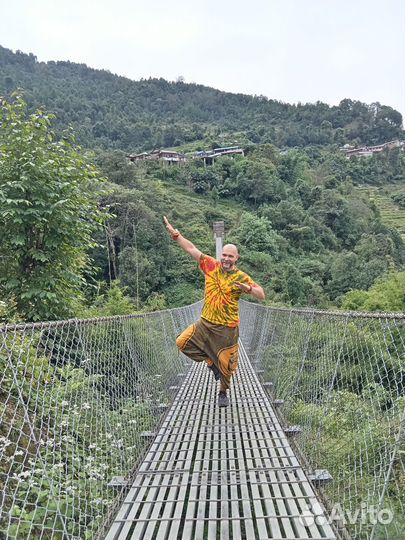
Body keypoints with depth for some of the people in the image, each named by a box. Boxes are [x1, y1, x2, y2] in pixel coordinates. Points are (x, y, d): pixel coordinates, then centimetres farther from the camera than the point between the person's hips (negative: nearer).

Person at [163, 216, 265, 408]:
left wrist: (248, 288, -31)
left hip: (227, 328, -3)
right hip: (205, 323, 3)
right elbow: (191, 249, 0)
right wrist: (174, 233, -5)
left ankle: (223, 393, 33)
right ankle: (210, 361, 17)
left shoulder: (241, 277, -8)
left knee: (225, 363, 5)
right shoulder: (211, 266, -1)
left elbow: (261, 295, -11)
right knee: (182, 342, -4)